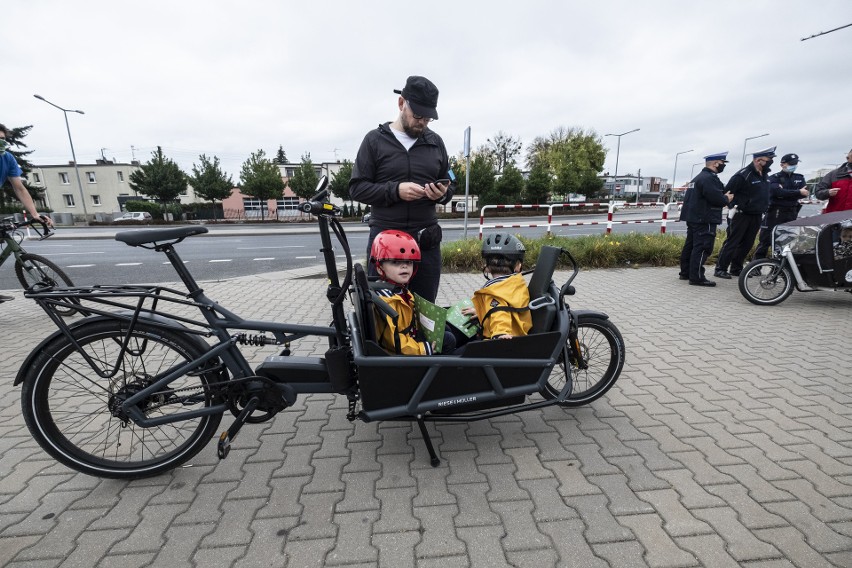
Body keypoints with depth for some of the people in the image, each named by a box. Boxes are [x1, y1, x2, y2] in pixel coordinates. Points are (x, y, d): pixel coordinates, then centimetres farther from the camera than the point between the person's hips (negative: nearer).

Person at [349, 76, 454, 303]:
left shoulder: (436, 142, 13)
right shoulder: (375, 139, 3)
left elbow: (449, 186, 18)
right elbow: (357, 187, -1)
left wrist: (442, 194, -6)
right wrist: (395, 190, -16)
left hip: (426, 240, 3)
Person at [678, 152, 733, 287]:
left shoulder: (699, 177, 19)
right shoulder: (709, 178, -14)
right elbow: (716, 198, -22)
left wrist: (723, 196, 10)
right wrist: (726, 198, -3)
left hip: (694, 217, 10)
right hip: (704, 220, -10)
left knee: (690, 245, 12)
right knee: (702, 248, -9)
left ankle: (685, 272, 18)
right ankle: (697, 277, -9)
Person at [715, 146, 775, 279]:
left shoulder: (765, 175, 12)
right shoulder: (743, 175, -15)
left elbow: (765, 192, 26)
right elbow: (727, 192, -16)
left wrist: (764, 207, 19)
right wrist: (733, 206, -13)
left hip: (757, 216, 8)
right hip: (742, 215, -8)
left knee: (747, 244, 9)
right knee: (732, 242, -9)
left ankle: (736, 268, 17)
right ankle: (720, 268, -7)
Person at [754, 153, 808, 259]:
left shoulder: (800, 178, 14)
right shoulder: (774, 178, 0)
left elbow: (805, 193, -1)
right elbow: (778, 192, -18)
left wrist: (786, 194, -14)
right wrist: (798, 192, -15)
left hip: (792, 213, 5)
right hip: (775, 212, -5)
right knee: (766, 239, -6)